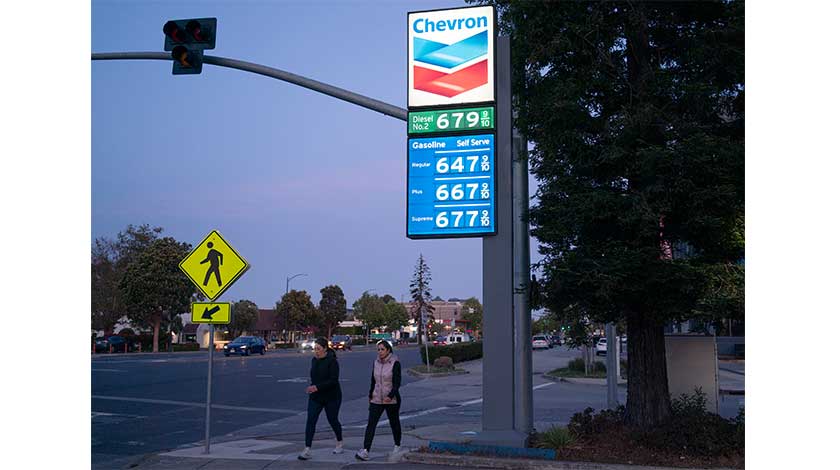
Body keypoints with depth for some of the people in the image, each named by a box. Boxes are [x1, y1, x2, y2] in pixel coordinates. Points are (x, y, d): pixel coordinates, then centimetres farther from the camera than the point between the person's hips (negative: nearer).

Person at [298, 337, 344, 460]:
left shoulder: (332, 361, -15)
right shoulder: (314, 360, 6)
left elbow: (334, 380, -22)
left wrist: (317, 387, -29)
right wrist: (312, 386, 4)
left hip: (331, 397, -5)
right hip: (315, 397, 5)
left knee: (333, 420, 9)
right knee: (310, 421, -8)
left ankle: (339, 443, 35)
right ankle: (307, 450, -10)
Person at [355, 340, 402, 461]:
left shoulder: (395, 363, -11)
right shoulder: (376, 362, 5)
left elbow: (397, 382, -15)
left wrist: (390, 396, -26)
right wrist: (370, 394, 20)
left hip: (391, 400, -4)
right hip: (376, 400, 4)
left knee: (394, 423, 12)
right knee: (371, 424, -8)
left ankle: (397, 446, 33)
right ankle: (366, 451, -14)